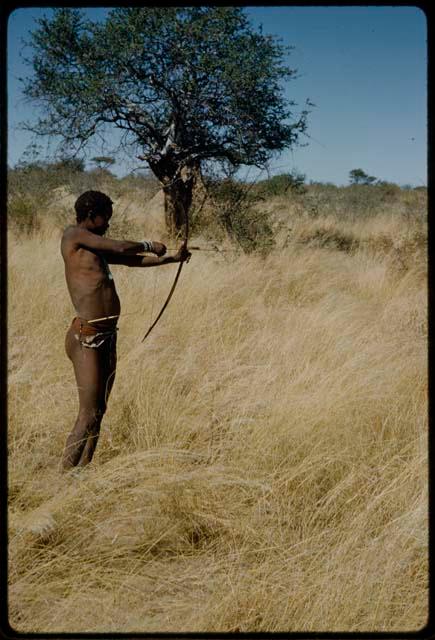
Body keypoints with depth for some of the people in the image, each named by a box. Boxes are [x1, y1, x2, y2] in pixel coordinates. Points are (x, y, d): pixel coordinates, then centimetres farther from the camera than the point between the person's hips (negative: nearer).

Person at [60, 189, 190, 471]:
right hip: (86, 339, -9)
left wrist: (172, 258, 20)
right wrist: (148, 245, 5)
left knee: (100, 410, 12)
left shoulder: (96, 248, 20)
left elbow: (133, 260, 25)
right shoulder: (73, 235, -5)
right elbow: (121, 248, -12)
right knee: (88, 416, -9)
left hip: (107, 336, 9)